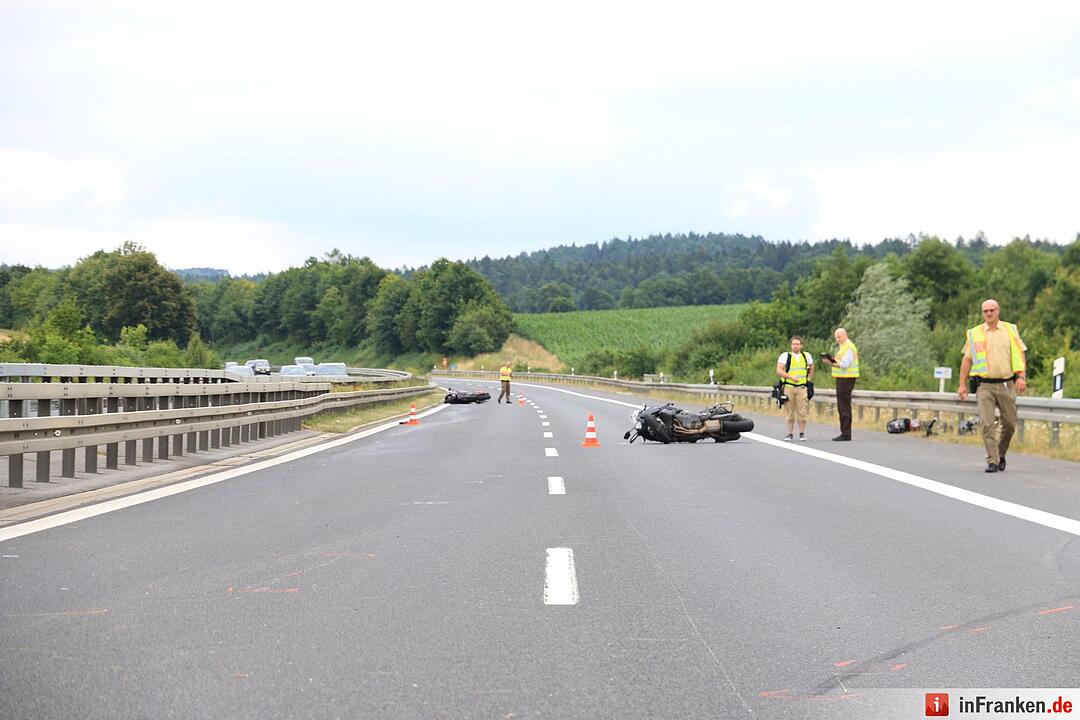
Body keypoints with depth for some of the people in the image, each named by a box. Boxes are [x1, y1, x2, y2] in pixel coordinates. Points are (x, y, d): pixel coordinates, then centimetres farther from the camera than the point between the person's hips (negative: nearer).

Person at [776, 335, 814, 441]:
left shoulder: (807, 356, 9)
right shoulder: (785, 356, -1)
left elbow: (811, 368, 26)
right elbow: (779, 371, -10)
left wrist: (808, 380, 15)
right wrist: (791, 377, -19)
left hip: (802, 388, 1)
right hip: (788, 387, -1)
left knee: (802, 412, -3)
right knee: (790, 412, 4)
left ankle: (802, 434, 6)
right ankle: (790, 434, 11)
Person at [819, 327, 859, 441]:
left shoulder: (848, 347, -13)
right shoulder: (842, 346, 19)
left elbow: (844, 365, -19)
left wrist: (831, 363, -17)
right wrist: (832, 360, 3)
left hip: (846, 379, -10)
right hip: (841, 379, 10)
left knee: (844, 407, -9)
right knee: (841, 407, 12)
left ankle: (846, 434, -7)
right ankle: (844, 433, 17)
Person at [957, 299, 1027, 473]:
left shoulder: (1010, 330, 9)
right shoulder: (974, 333, 8)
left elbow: (1020, 354, 7)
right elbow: (967, 359, 9)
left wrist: (1022, 377, -6)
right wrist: (962, 384, 5)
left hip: (1006, 385, 1)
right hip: (984, 385, -1)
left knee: (1009, 424, 6)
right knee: (986, 424, -11)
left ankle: (1001, 454, 28)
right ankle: (992, 461, -8)